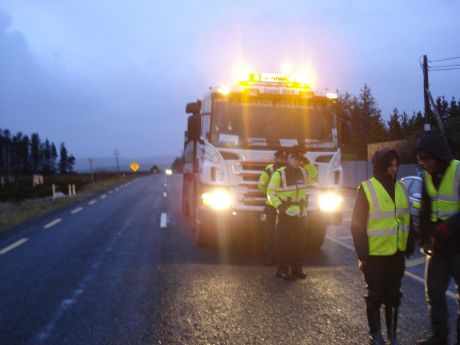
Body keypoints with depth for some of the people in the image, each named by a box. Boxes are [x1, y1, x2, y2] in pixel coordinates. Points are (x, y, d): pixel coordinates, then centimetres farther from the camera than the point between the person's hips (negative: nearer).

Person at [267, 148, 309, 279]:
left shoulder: (303, 173, 6)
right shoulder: (279, 174, -9)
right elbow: (271, 192, -6)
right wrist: (279, 205, -20)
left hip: (300, 214, 5)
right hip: (285, 214, -5)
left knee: (299, 243, 7)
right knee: (284, 243, -3)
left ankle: (297, 268, 16)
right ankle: (283, 269, 4)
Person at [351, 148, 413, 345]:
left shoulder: (400, 188, 6)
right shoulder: (367, 189, -11)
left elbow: (407, 220, 13)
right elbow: (357, 225, -10)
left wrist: (409, 247, 9)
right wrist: (362, 254, -13)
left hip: (396, 253, 5)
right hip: (375, 254, -5)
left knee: (393, 294, 13)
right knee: (375, 295, 7)